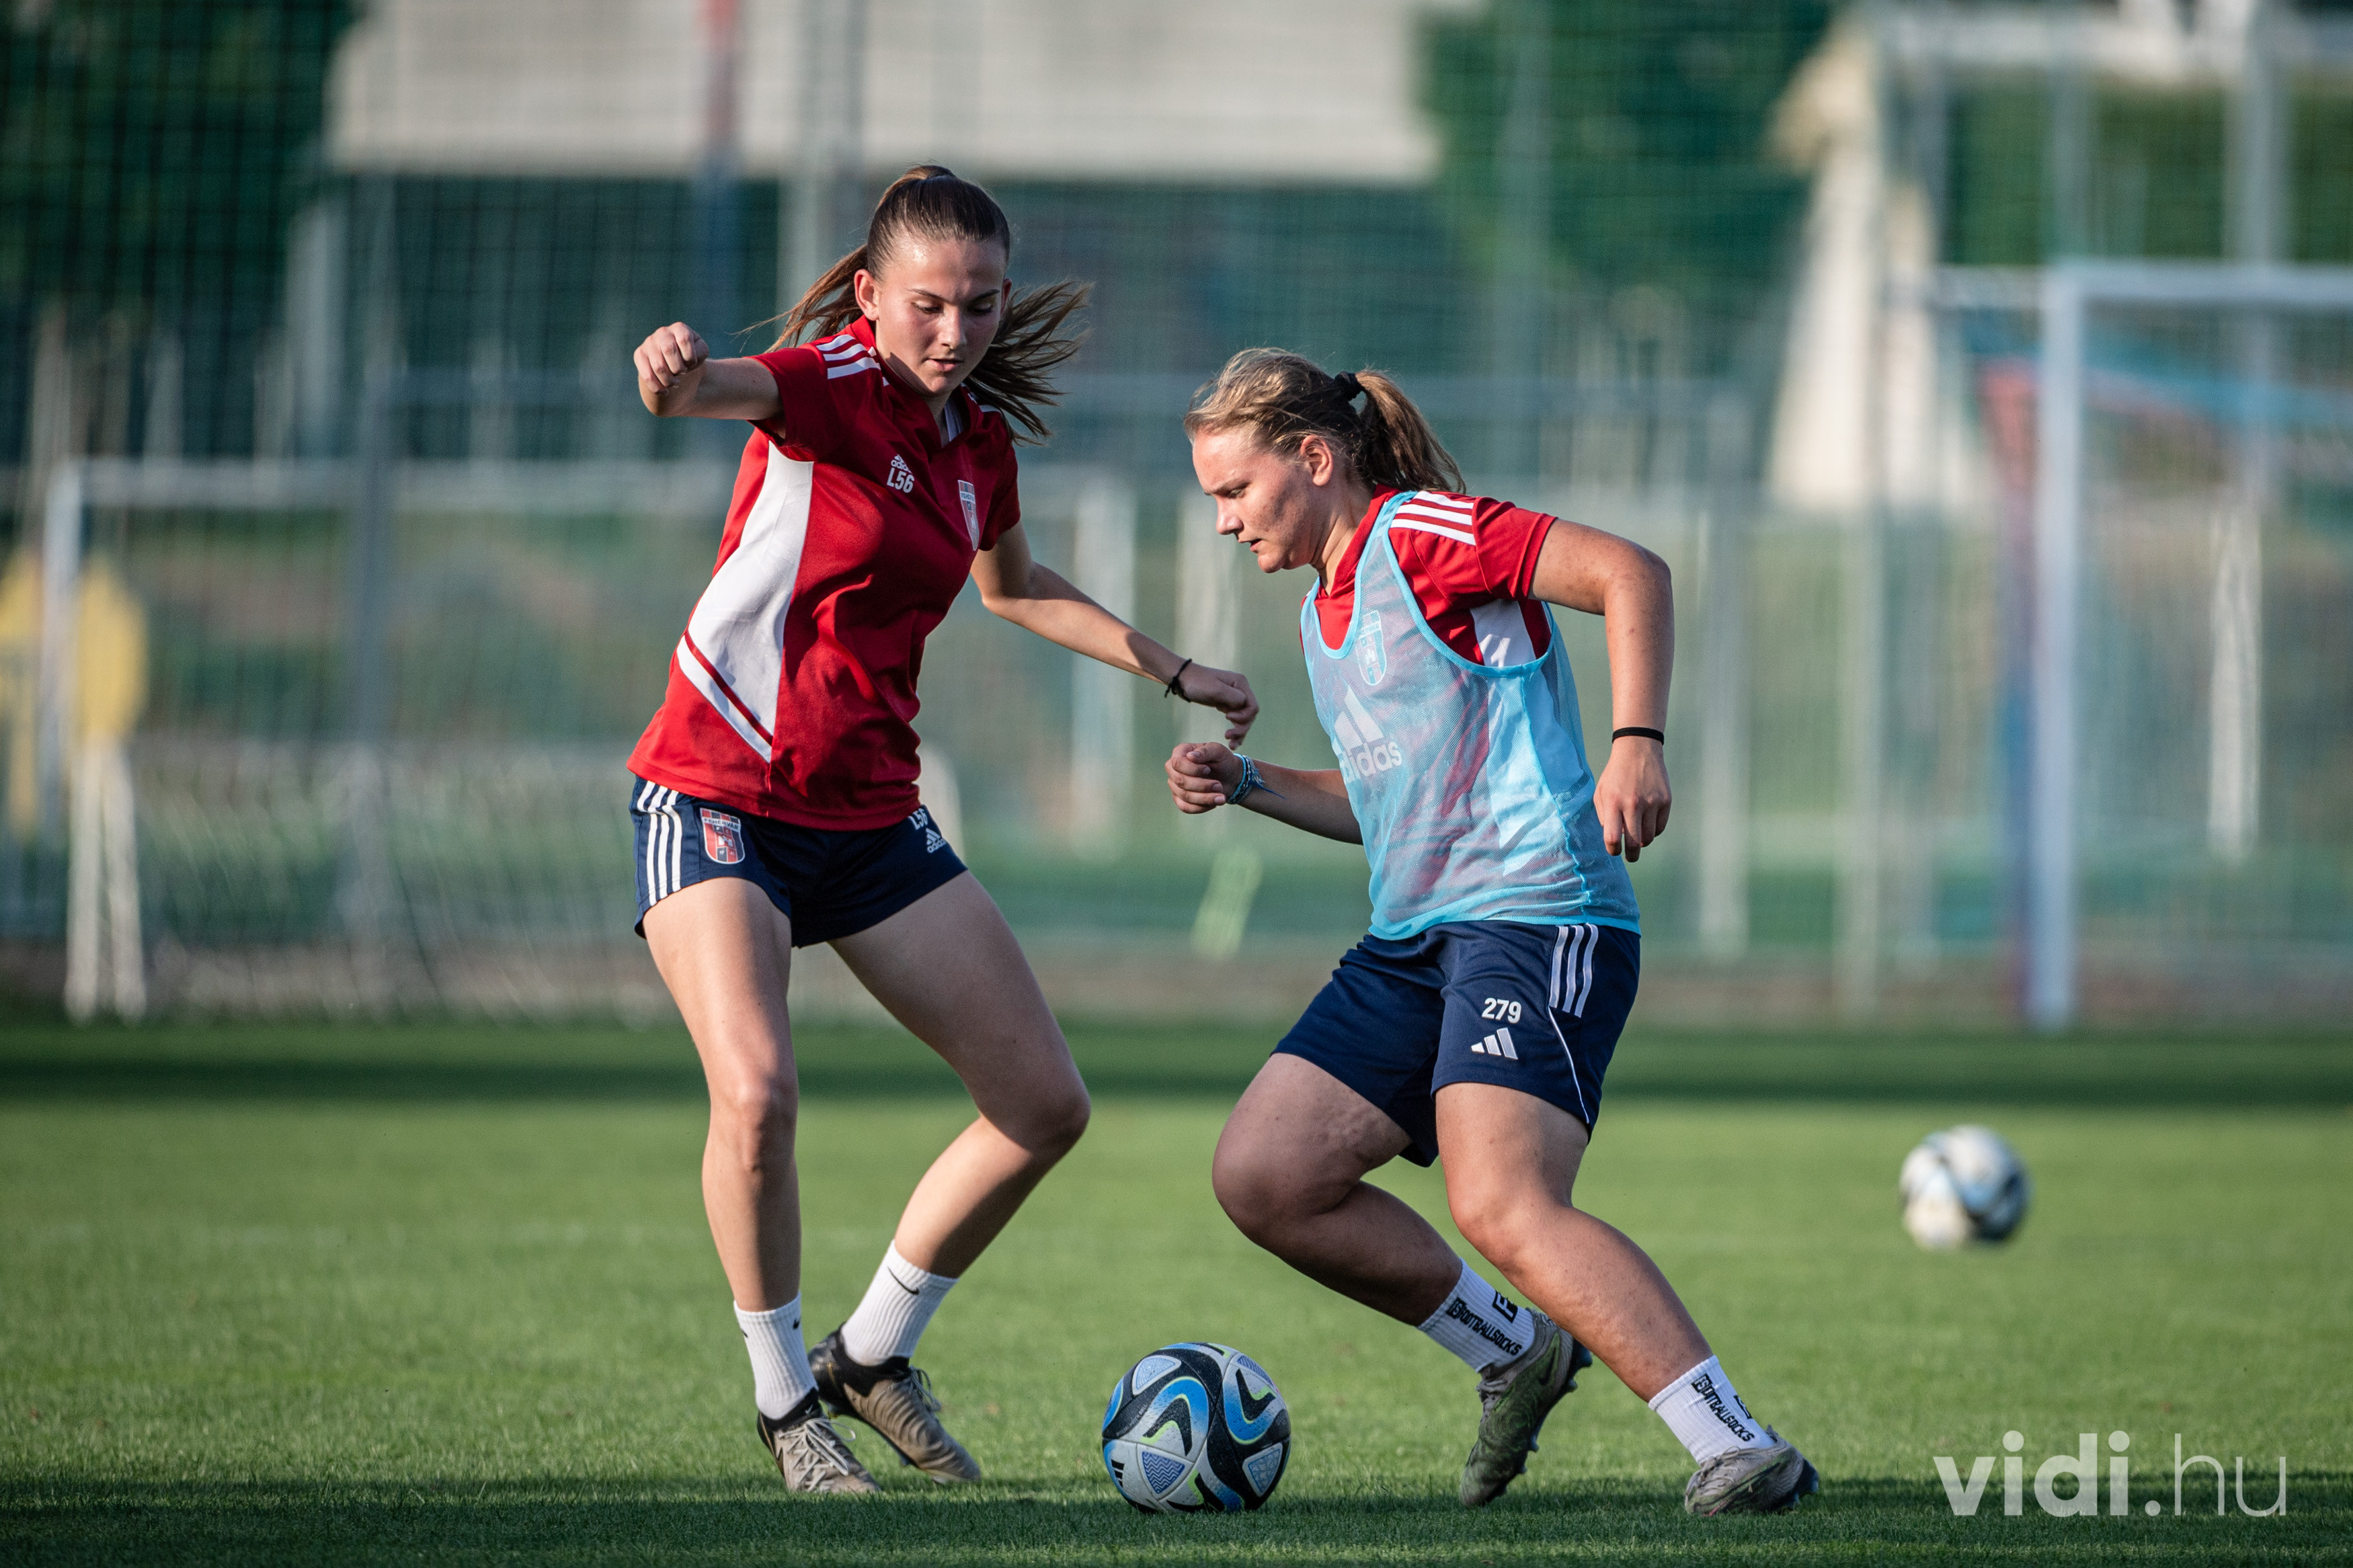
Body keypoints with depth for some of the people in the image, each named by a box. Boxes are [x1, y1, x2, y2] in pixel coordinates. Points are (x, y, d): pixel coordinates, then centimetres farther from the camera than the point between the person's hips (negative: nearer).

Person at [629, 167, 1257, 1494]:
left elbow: (1014, 586, 28)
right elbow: (716, 391, -38)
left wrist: (1172, 671, 28)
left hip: (872, 815, 7)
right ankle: (786, 1396, -6)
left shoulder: (979, 437, 6)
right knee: (756, 1094, -27)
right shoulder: (831, 387, -14)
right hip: (720, 797, -7)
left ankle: (875, 1353, 23)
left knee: (1046, 1107, 5)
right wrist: (675, 377, -61)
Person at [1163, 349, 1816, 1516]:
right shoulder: (1324, 615, 22)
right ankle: (1515, 1355, 12)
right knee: (1261, 1175, 0)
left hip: (1537, 916, -10)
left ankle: (1740, 1449, -28)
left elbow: (1629, 575, -15)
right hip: (1411, 940, 10)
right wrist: (1246, 785, 18)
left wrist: (1637, 742, -26)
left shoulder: (1420, 534, -6)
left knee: (1502, 1208, -27)